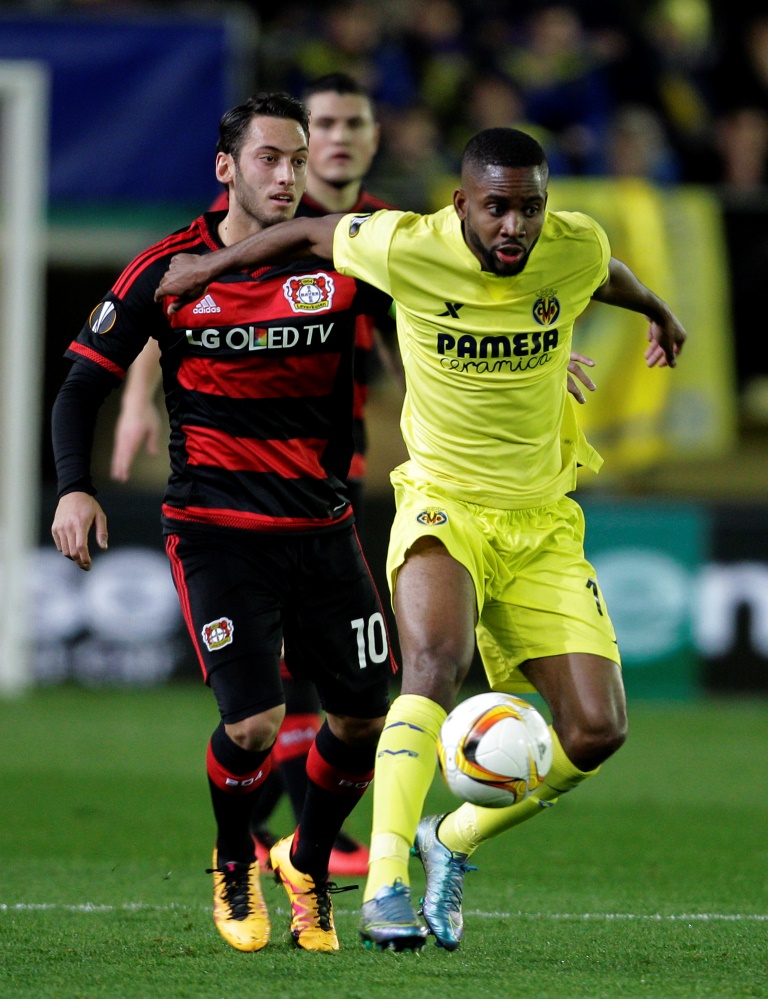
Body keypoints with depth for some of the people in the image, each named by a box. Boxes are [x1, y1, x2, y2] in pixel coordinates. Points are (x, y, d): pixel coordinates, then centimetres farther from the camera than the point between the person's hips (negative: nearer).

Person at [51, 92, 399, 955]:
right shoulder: (170, 270, -5)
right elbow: (84, 381, 0)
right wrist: (75, 488, -14)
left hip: (321, 522, 3)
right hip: (215, 527, -3)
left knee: (363, 718, 2)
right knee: (252, 725, -16)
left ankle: (308, 864, 32)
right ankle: (234, 867, 16)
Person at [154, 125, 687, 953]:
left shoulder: (575, 251, -8)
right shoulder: (408, 248, -16)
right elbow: (315, 233, 5)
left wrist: (657, 313, 40)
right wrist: (212, 264, 18)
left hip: (544, 526, 3)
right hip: (443, 509, -3)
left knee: (596, 734, -8)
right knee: (435, 667, -33)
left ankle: (453, 841, 17)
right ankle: (384, 886, -38)